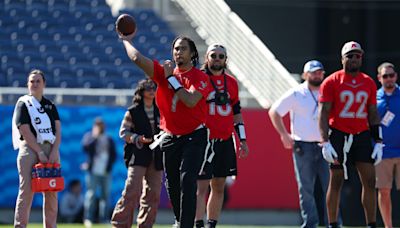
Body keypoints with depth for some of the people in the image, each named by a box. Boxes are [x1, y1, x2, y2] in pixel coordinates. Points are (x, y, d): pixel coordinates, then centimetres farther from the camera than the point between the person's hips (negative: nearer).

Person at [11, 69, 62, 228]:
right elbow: (25, 131, -7)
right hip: (31, 149, -5)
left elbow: (57, 129, 9)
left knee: (52, 193, 2)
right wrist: (40, 152, -14)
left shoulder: (50, 105, 18)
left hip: (51, 150, 5)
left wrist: (54, 151, -7)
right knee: (27, 190, -10)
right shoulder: (23, 103, 2)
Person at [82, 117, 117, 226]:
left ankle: (103, 220, 5)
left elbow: (113, 155, 13)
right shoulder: (89, 136, 5)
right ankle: (88, 219, -12)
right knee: (90, 194, -11)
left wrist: (108, 166, -1)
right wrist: (94, 137, -14)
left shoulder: (109, 140, 14)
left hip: (105, 172, 4)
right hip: (93, 171, -4)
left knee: (105, 195, 1)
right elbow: (85, 148, -13)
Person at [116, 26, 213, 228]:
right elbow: (137, 58, -3)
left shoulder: (201, 78, -8)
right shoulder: (163, 72, 3)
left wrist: (171, 78, -16)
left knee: (187, 179, -20)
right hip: (171, 138, 5)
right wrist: (126, 41, 6)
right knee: (172, 184, 12)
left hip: (194, 137, -5)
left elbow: (190, 101, -24)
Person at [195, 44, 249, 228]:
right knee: (201, 186, -9)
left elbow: (236, 112, 19)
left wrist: (242, 139, 16)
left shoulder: (231, 82, 14)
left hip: (225, 141, 5)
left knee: (219, 187, 8)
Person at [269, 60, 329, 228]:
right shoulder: (296, 94, 2)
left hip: (325, 145, 2)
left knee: (330, 187, -4)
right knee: (306, 188, 0)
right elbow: (274, 112, 6)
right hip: (303, 147, -2)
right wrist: (284, 135, -1)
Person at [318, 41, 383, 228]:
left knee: (369, 181, -3)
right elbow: (323, 113, -6)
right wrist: (325, 142, -14)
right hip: (339, 135, -4)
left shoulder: (369, 83, 9)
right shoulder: (332, 82, -3)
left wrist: (378, 142, 7)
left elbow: (373, 114, 13)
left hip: (362, 135, 4)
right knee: (336, 182, 0)